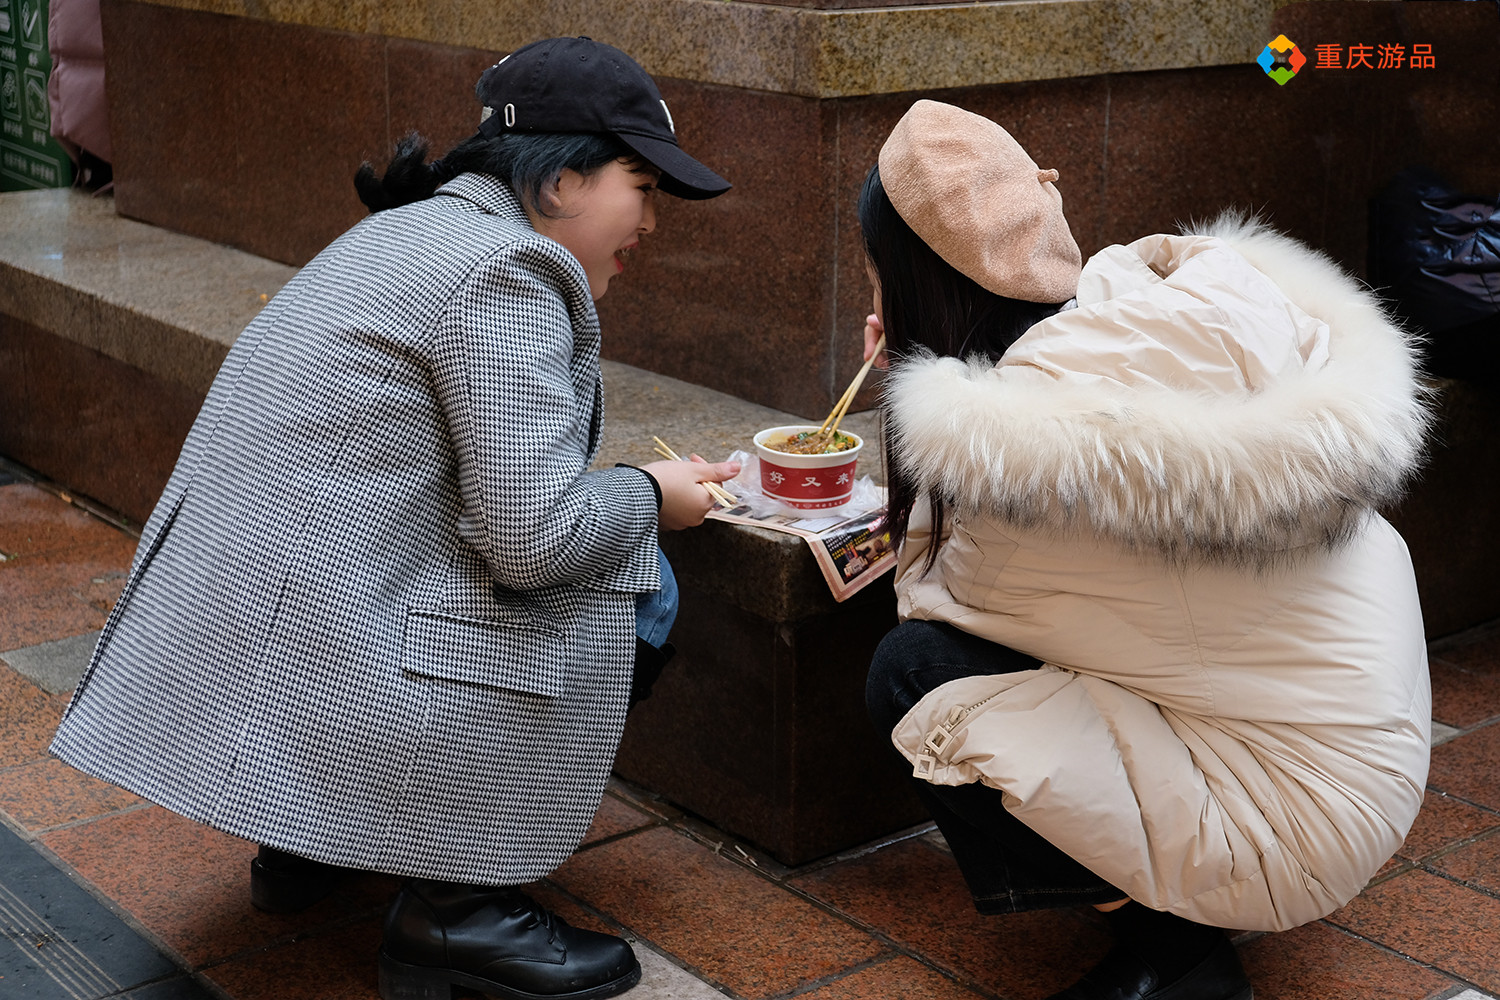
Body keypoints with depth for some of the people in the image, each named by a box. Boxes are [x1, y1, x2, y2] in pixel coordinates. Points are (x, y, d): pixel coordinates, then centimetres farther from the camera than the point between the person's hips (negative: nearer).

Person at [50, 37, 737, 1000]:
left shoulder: (414, 231, 16)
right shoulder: (505, 270, -15)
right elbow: (535, 537, -21)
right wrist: (651, 495, -2)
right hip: (317, 669, -10)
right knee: (635, 592, -2)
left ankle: (306, 838, 23)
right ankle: (459, 903, 0)